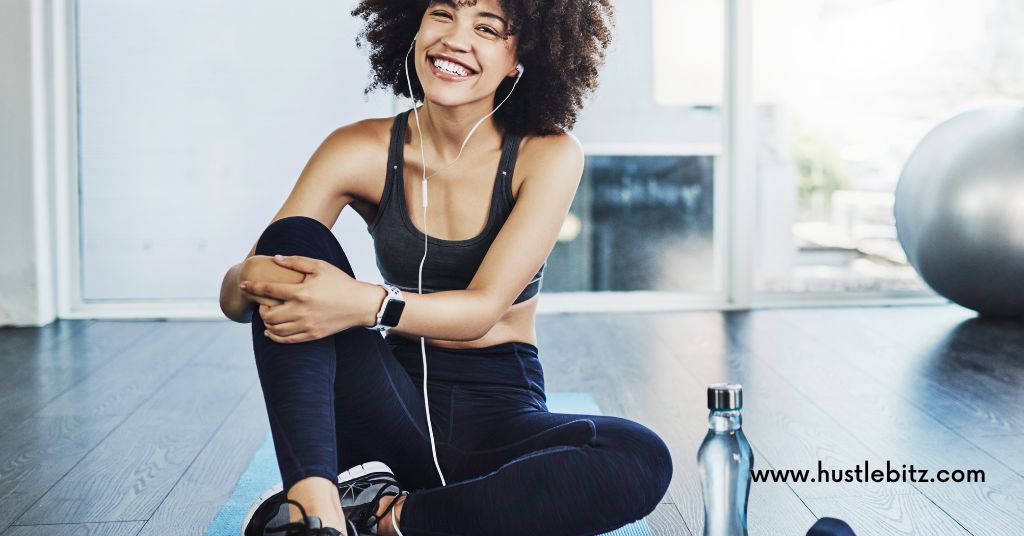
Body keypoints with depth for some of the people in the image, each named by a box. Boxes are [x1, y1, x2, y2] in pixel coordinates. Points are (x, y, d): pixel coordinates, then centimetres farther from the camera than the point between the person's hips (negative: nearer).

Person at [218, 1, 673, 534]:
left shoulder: (549, 155, -7)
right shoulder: (362, 151, -3)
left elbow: (483, 310, -16)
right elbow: (232, 296, -7)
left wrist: (368, 304, -36)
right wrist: (257, 280, -32)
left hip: (499, 416, -1)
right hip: (396, 405, 1)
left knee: (642, 461, -32)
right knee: (293, 238, -20)